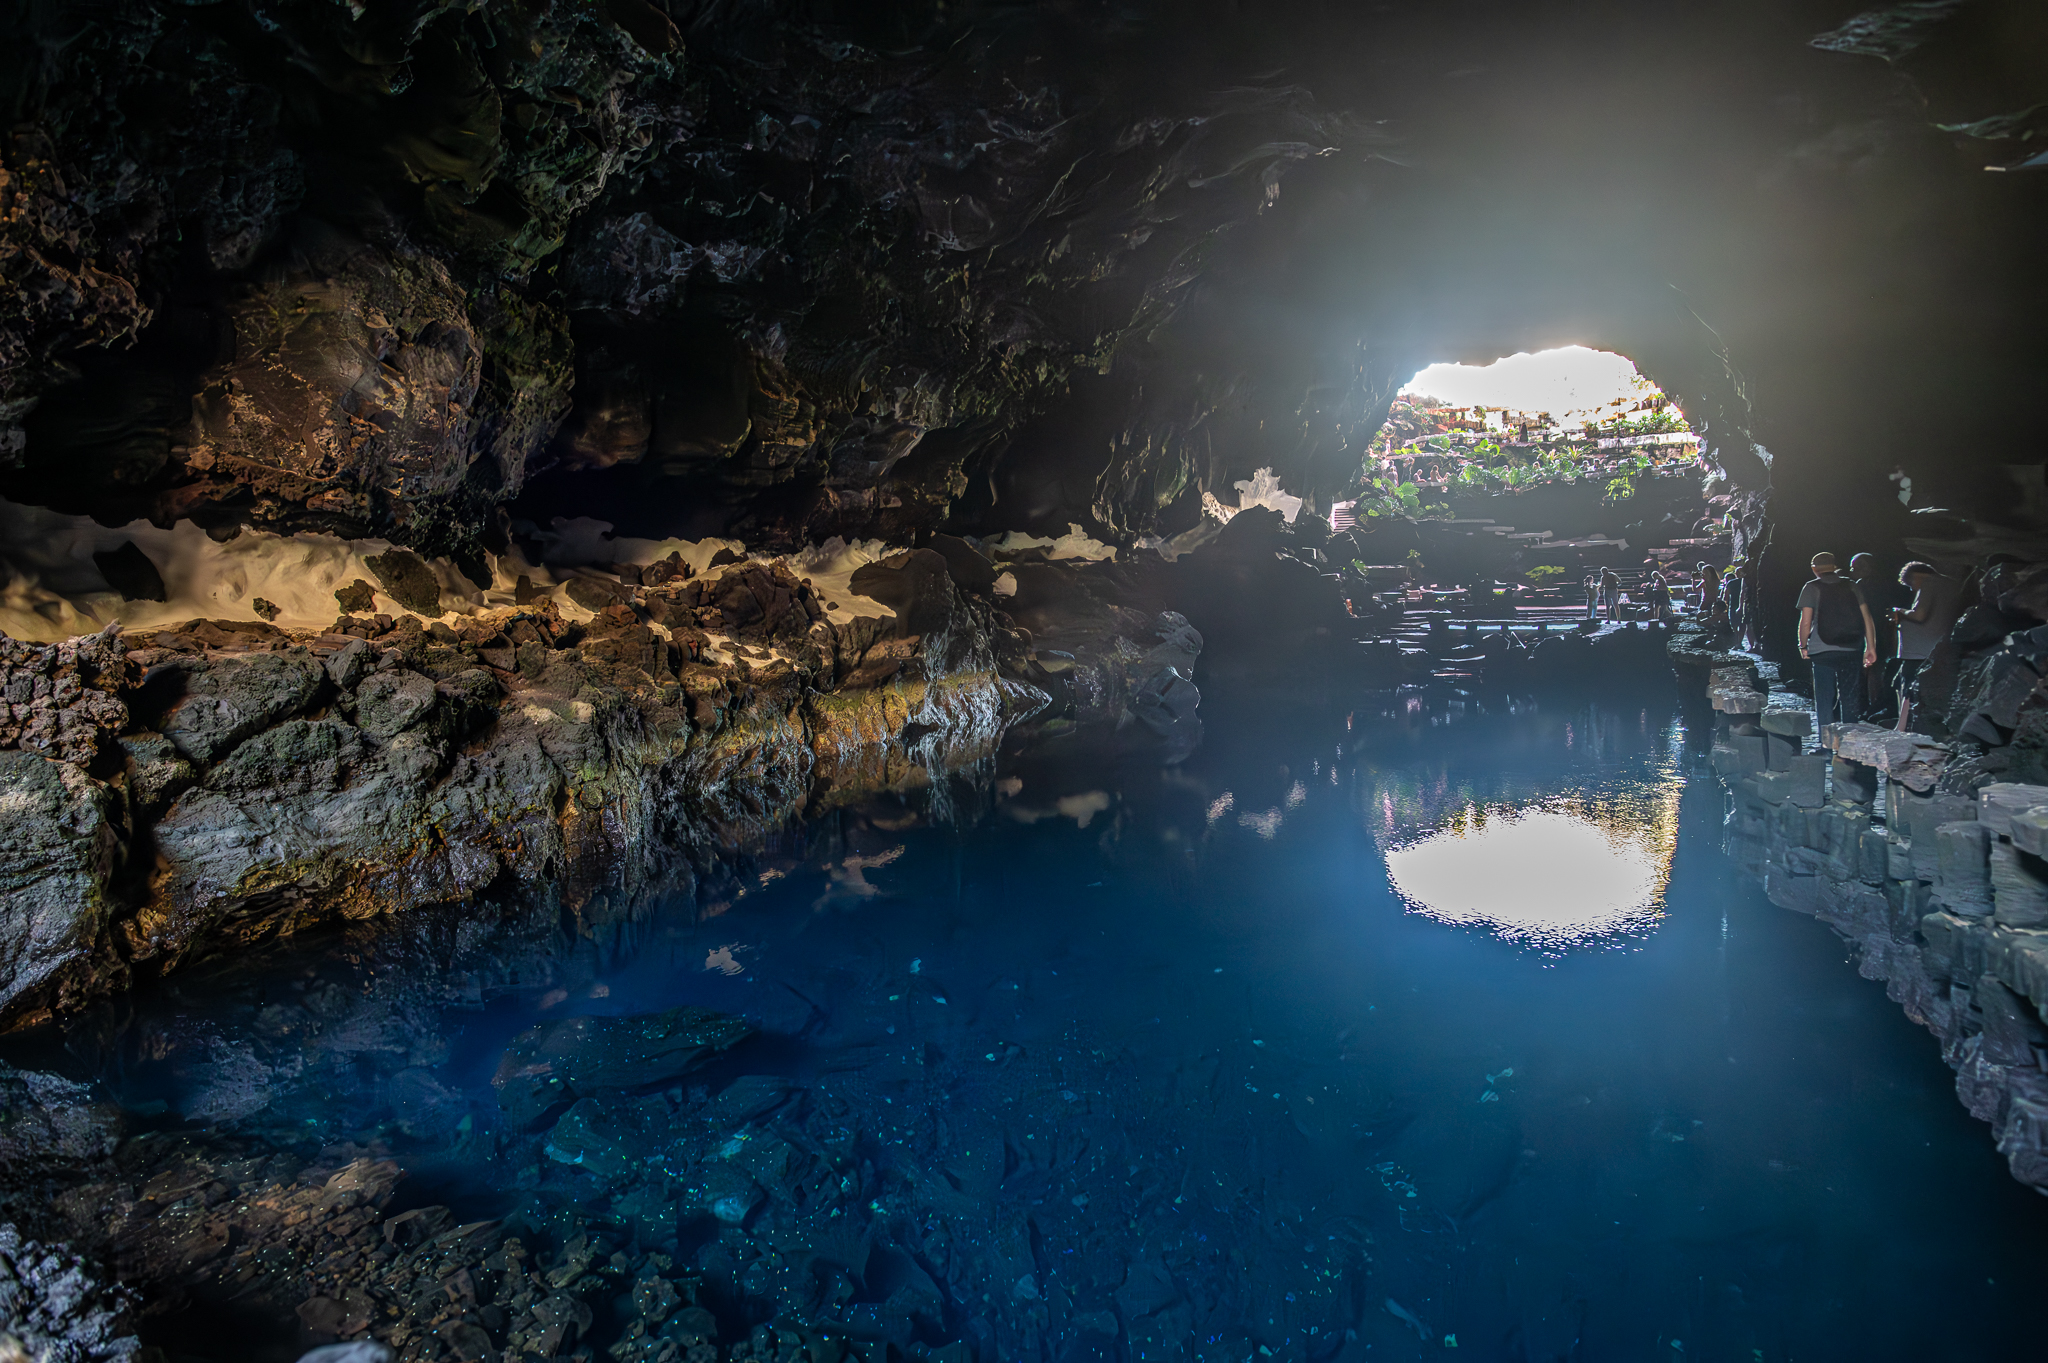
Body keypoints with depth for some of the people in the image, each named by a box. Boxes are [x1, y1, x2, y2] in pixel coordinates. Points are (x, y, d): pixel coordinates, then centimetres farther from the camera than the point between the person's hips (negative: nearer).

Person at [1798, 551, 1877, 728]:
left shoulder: (1811, 588, -3)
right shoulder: (1852, 586, 8)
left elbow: (1806, 622, -9)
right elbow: (1867, 618, 5)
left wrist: (1803, 646, 5)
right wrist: (1871, 647, 9)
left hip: (1822, 651, -3)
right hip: (1852, 651, 3)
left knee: (1825, 700, 3)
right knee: (1851, 700, 10)